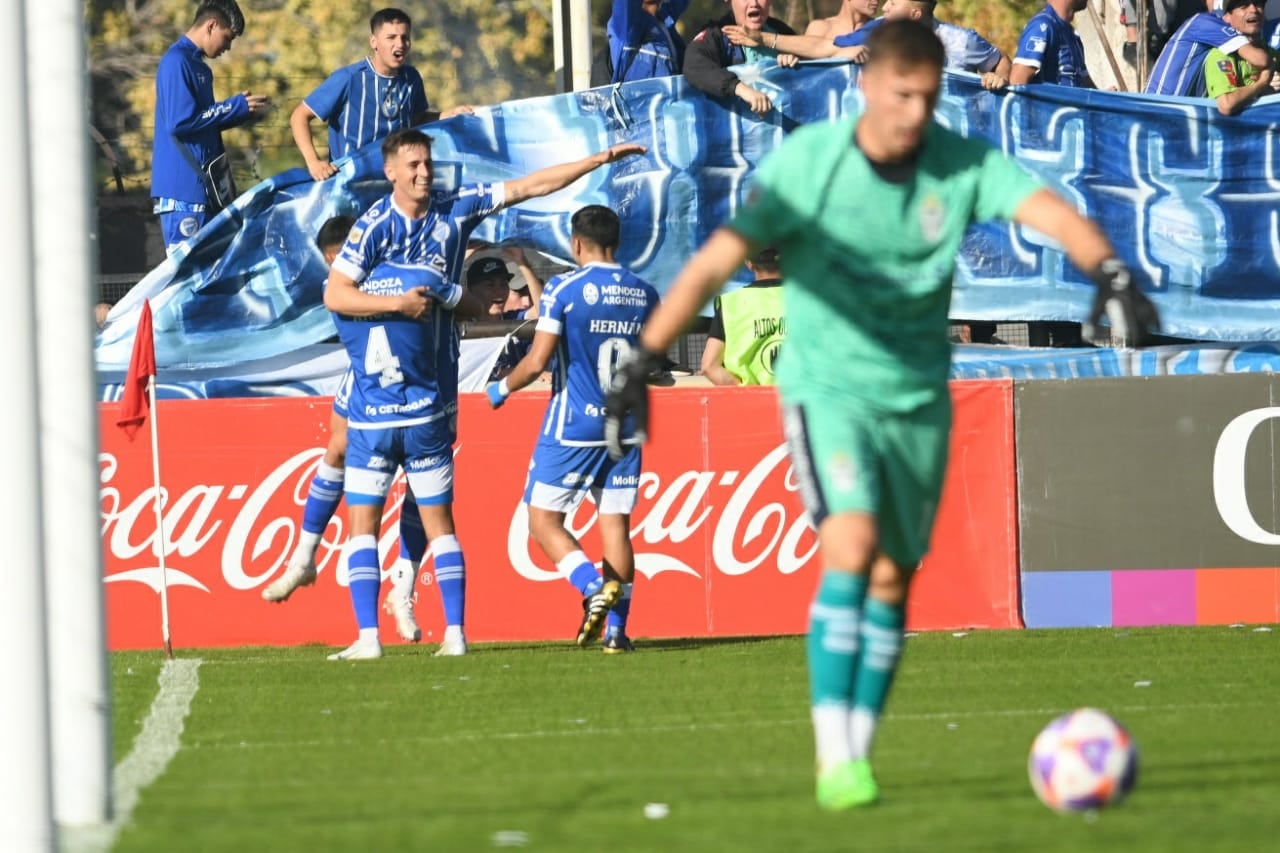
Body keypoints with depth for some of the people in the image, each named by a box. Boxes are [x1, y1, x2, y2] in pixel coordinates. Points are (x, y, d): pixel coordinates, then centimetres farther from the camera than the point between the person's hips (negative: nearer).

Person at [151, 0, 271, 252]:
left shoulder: (198, 66, 17)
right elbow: (179, 121, -21)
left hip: (203, 185, 10)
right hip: (183, 187, -10)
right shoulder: (177, 62, -13)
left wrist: (244, 111, 8)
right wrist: (235, 106, -14)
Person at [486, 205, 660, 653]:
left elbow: (536, 362, -14)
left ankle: (594, 586, -19)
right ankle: (616, 628, 1)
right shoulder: (644, 293, 5)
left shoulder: (564, 289, -11)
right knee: (615, 522, 7)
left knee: (543, 519, 3)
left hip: (572, 428, -5)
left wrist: (501, 389, 4)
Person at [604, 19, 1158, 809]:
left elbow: (1049, 210, -23)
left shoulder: (963, 165, -9)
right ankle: (834, 761, -22)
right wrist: (642, 364, -24)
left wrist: (1108, 272, -44)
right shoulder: (804, 163, -15)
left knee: (893, 578, 8)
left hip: (919, 396, 4)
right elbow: (715, 263, -17)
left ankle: (859, 750, 21)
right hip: (827, 383, -4)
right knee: (851, 547, -22)